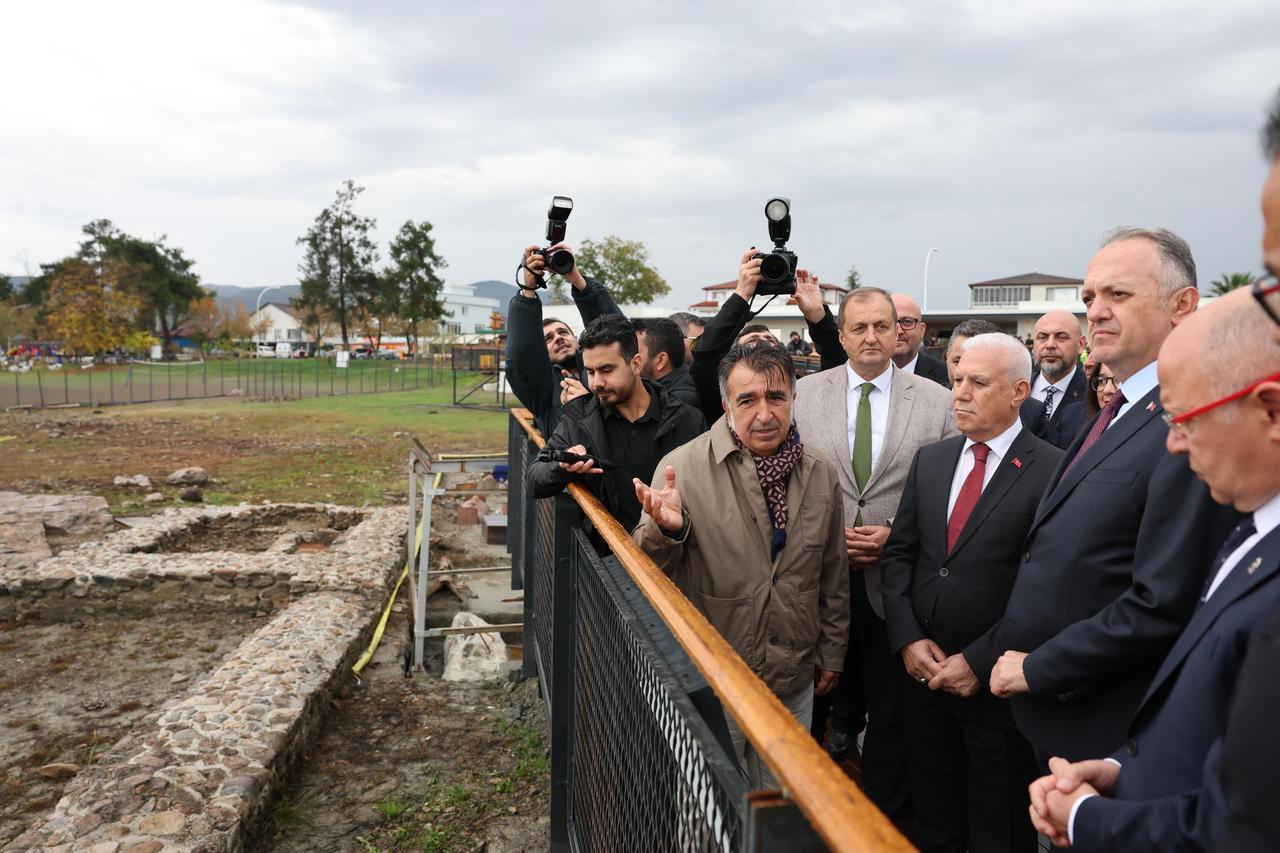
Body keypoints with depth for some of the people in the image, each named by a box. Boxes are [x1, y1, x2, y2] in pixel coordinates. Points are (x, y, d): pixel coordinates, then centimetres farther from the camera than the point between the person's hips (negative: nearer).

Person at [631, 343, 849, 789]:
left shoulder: (821, 473, -1)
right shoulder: (682, 466, -15)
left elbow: (833, 575, 10)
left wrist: (831, 652, 14)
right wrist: (665, 528, -32)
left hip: (795, 684, 4)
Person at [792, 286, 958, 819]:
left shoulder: (938, 402, -2)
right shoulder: (804, 394, 1)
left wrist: (896, 534, -12)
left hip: (895, 574, 0)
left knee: (890, 702, 11)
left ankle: (885, 810, 31)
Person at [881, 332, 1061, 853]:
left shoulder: (1053, 471, -13)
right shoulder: (929, 459, 6)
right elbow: (897, 553, 7)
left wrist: (978, 661, -16)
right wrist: (907, 638, -5)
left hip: (996, 679, -5)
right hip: (922, 667, 5)